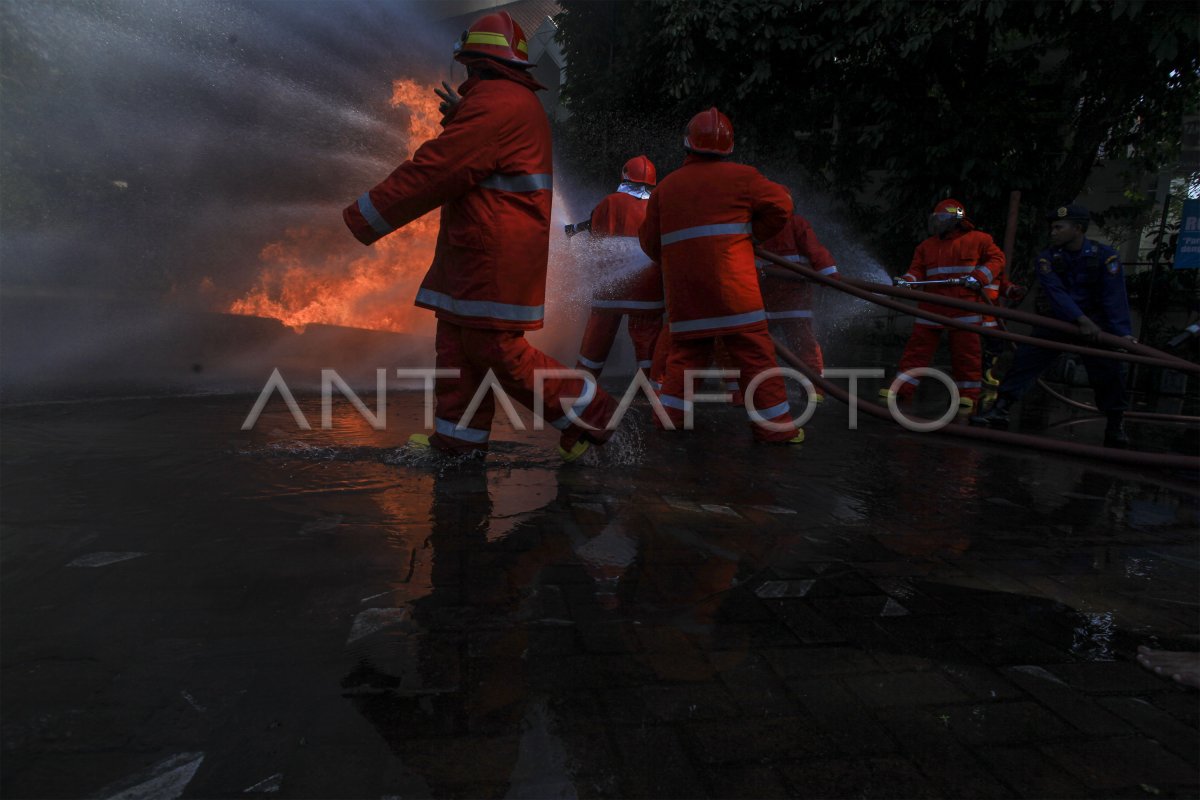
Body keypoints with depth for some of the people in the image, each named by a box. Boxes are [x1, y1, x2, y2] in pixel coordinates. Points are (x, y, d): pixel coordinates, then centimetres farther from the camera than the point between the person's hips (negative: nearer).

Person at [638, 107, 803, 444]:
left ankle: (670, 414, 14)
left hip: (682, 287, 4)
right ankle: (775, 426, 3)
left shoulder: (665, 186, 12)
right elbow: (781, 205, 6)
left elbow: (649, 242, 16)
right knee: (754, 351, 0)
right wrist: (751, 234, 17)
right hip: (730, 282, -4)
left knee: (685, 349, 15)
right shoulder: (741, 176, 3)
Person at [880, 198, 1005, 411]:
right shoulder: (926, 246, 15)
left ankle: (967, 394, 11)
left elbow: (997, 258, 5)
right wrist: (905, 281, -13)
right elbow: (917, 270, 9)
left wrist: (979, 276, -10)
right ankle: (901, 389, 3)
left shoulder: (977, 239, 5)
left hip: (964, 307, -3)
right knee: (917, 347, 1)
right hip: (932, 307, 3)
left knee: (965, 351, 1)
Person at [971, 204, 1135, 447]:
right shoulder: (1046, 258, -7)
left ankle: (1116, 424, 13)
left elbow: (1115, 297, -17)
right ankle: (1000, 410, -9)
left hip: (1094, 322, -1)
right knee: (1024, 361, -11)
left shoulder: (1104, 255, -10)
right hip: (1056, 319, 1)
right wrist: (1080, 319, -34)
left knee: (1109, 370, -5)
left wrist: (1123, 332, -29)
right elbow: (1055, 292, -21)